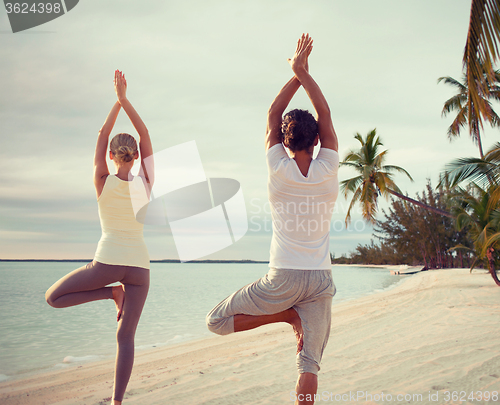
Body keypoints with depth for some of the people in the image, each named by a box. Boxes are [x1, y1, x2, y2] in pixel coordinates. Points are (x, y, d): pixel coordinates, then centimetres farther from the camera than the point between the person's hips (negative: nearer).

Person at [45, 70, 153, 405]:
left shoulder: (103, 182, -4)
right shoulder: (146, 183, -1)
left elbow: (103, 135, 6)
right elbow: (145, 135, 4)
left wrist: (117, 101, 10)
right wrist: (124, 98, 5)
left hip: (108, 261, -2)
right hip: (139, 264, 3)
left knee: (53, 298, 16)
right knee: (126, 336, 6)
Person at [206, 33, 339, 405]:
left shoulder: (280, 170, -7)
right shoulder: (328, 170, -3)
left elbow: (273, 115, 6)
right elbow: (325, 114, 7)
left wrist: (296, 73, 11)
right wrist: (303, 72, 8)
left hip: (283, 278, -3)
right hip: (321, 279, 3)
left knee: (217, 321, 10)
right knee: (309, 364, 8)